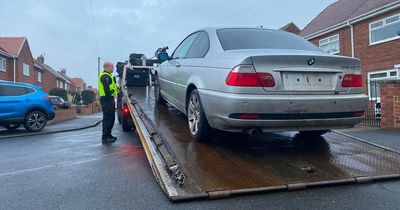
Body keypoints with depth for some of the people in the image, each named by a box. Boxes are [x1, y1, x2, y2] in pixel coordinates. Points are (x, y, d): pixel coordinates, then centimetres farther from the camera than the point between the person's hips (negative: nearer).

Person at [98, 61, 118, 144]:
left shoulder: (108, 76, 22)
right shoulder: (105, 76, -13)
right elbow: (107, 89, -21)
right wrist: (110, 99, -24)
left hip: (109, 99, 11)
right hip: (107, 99, -11)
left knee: (111, 118, 16)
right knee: (107, 118, -10)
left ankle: (108, 135, 24)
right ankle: (105, 137, -8)